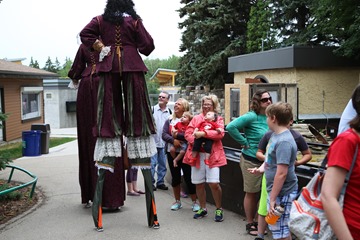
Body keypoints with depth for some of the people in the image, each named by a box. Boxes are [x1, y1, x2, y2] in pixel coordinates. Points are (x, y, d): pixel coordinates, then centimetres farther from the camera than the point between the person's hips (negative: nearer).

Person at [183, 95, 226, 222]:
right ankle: (203, 209, 26)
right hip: (197, 154, 3)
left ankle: (219, 210, 9)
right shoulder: (196, 118, 14)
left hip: (212, 155, -3)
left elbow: (220, 133, -10)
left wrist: (203, 133, -19)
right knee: (199, 183, 7)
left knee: (214, 183, -11)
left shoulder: (218, 119, 8)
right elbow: (187, 133, 5)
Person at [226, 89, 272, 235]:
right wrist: (244, 143, -18)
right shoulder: (251, 116, -16)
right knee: (251, 193, 6)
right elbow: (231, 127, -25)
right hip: (251, 160, -6)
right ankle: (250, 224, 20)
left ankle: (257, 221, 30)